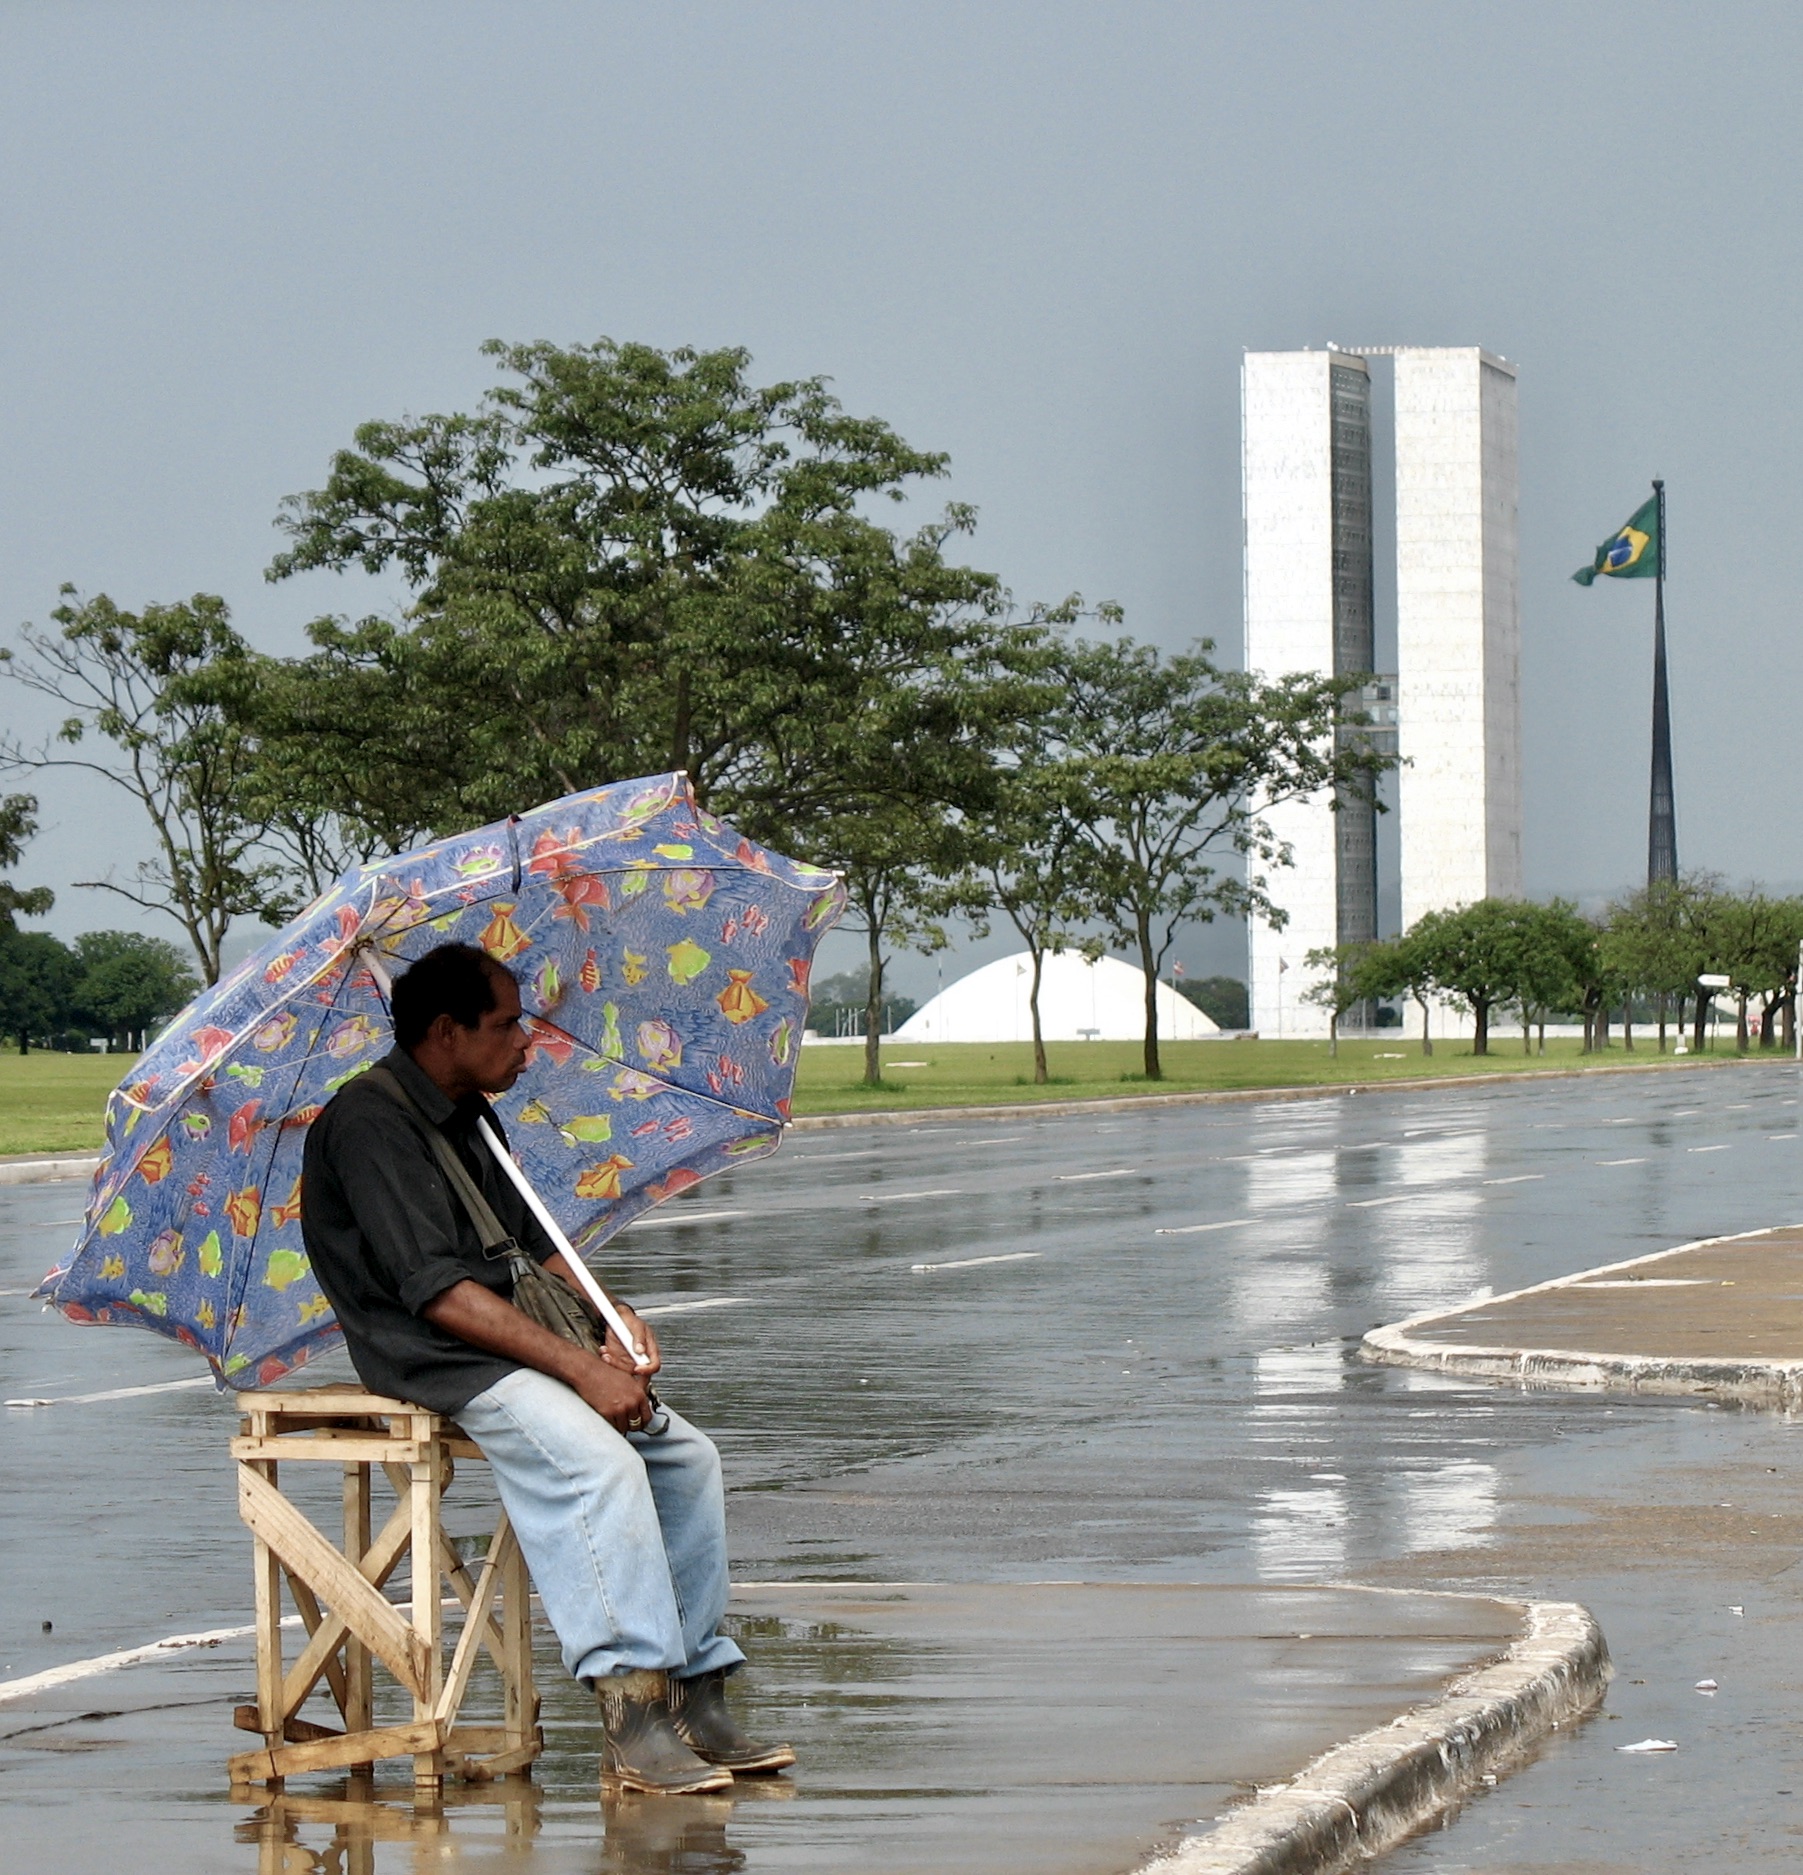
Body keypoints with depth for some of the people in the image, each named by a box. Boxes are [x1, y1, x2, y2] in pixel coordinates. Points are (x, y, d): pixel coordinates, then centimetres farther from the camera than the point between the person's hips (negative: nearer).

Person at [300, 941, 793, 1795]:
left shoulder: (471, 1118, 18)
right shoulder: (368, 1124, -13)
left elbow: (533, 1242, 23)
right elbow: (438, 1293, -21)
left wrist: (610, 1316, 2)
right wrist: (580, 1368, -24)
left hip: (511, 1338, 10)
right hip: (428, 1360, -10)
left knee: (686, 1454, -2)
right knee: (597, 1462, -30)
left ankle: (696, 1697, -2)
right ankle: (633, 1726, -34)